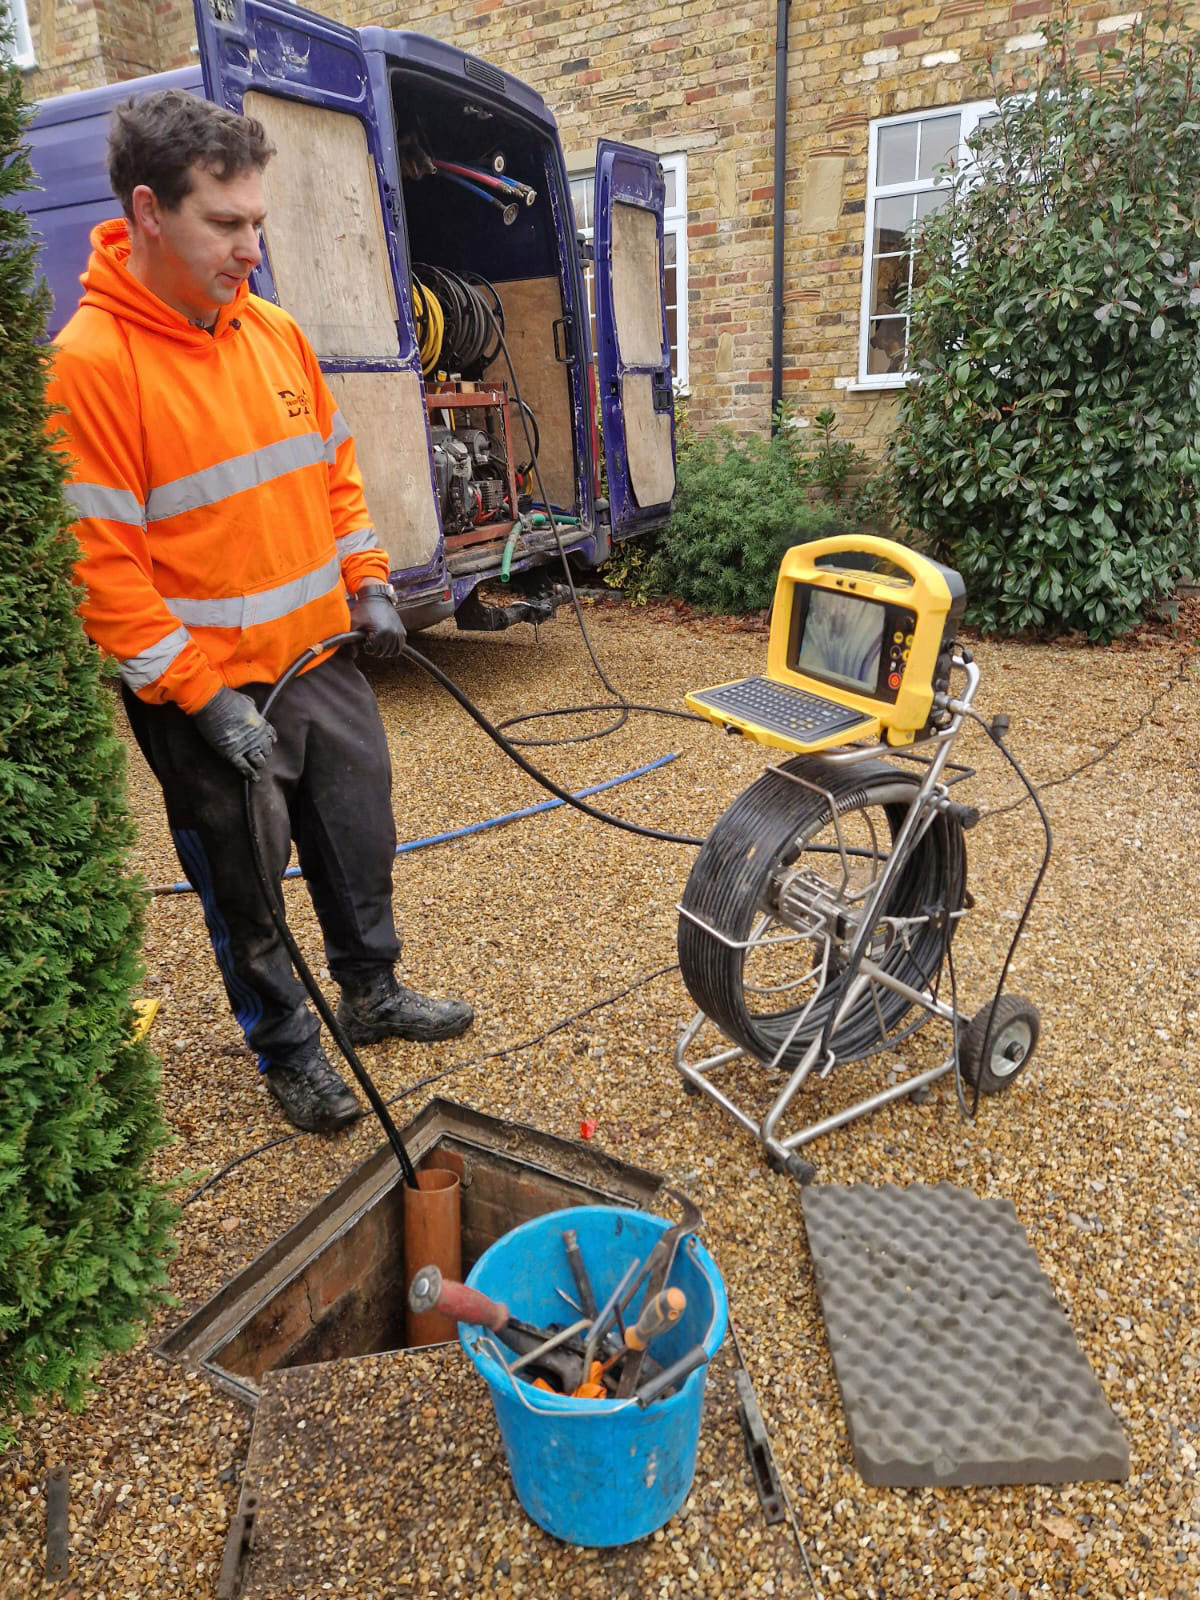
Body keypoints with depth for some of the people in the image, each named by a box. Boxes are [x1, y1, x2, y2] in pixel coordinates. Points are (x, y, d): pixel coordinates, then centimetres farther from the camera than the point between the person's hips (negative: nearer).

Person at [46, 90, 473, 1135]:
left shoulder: (274, 331, 5)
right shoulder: (90, 361, -16)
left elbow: (333, 470, 15)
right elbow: (100, 561, -17)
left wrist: (368, 583, 6)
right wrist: (201, 695, -19)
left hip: (324, 658, 6)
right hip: (209, 695, -6)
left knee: (360, 844, 18)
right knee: (246, 888, 10)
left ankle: (373, 993, 42)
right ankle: (287, 1049, 32)